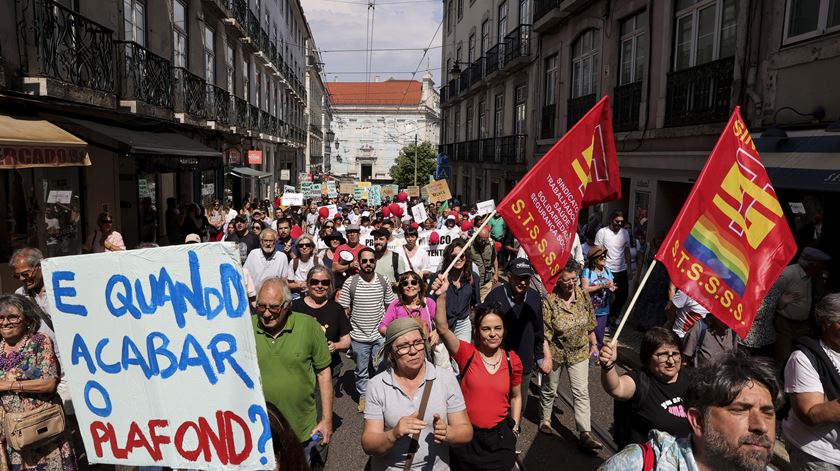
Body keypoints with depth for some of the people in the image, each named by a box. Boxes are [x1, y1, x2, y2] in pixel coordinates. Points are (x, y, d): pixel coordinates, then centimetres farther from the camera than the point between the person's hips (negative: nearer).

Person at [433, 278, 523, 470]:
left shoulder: (513, 360, -4)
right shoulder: (467, 353, -12)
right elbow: (442, 328, -29)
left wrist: (515, 428, 8)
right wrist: (442, 295, -39)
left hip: (500, 437, 2)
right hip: (467, 435, -2)